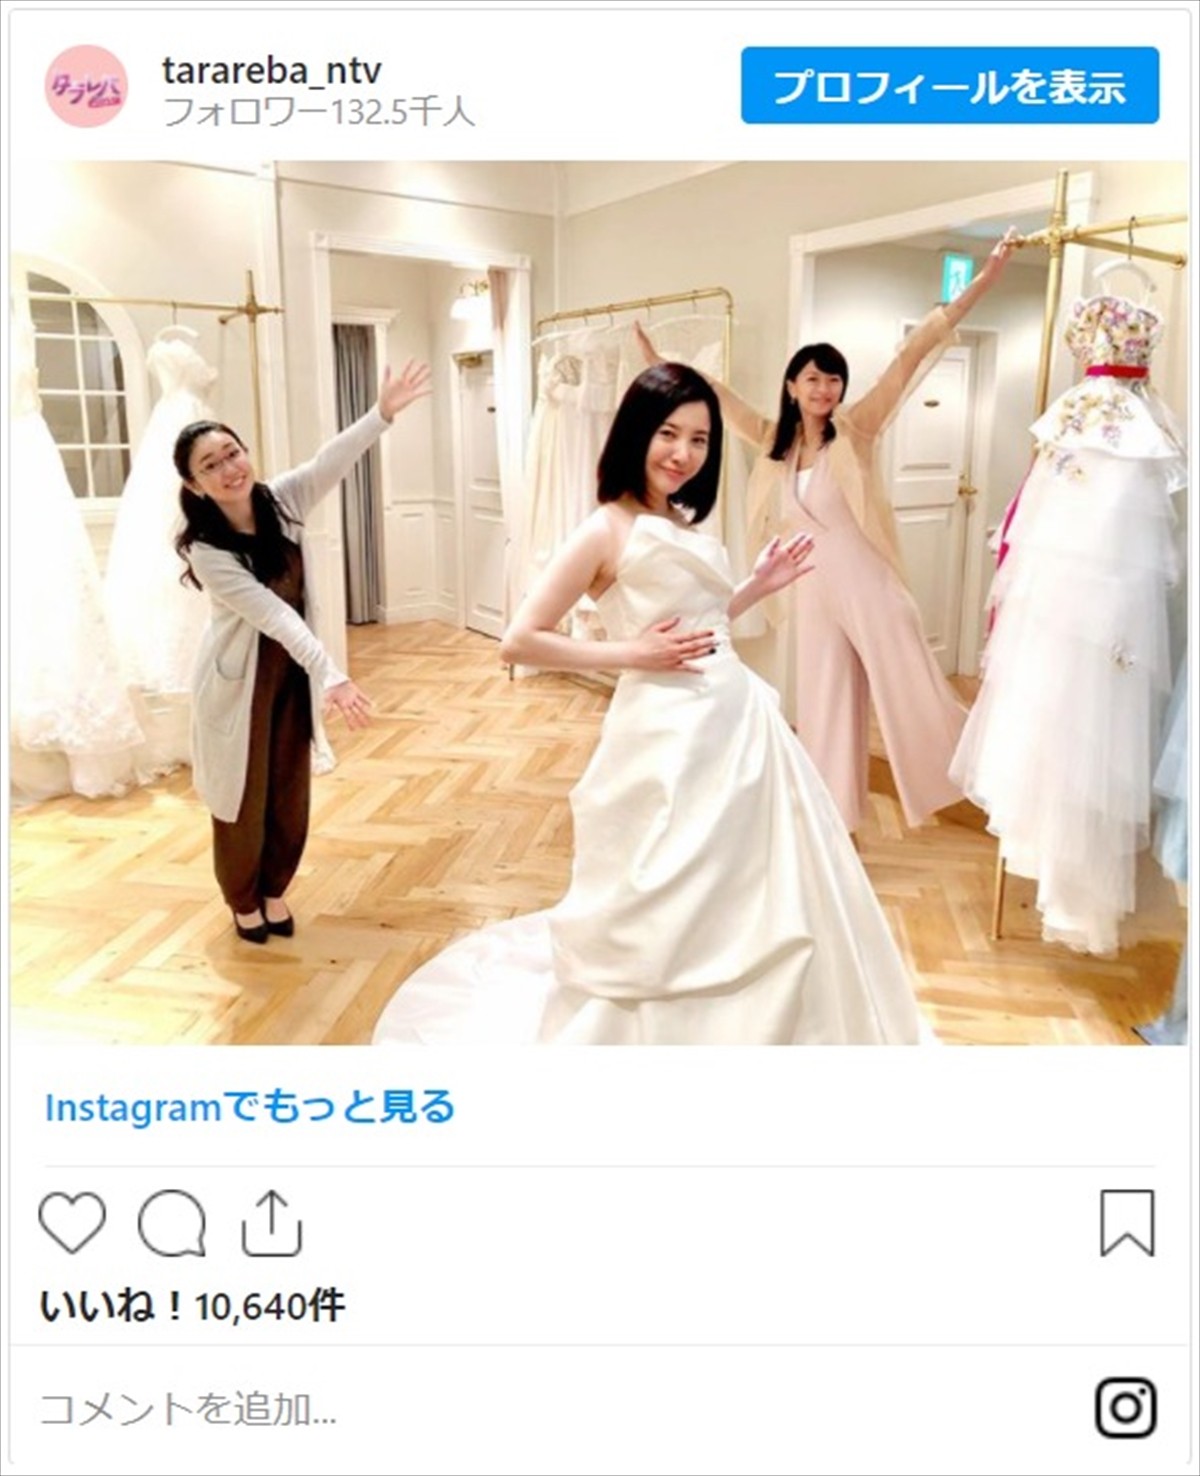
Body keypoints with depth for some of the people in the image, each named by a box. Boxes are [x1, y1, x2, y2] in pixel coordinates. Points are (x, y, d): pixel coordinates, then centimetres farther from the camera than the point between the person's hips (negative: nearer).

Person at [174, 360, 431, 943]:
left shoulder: (280, 501, -10)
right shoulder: (205, 550, -24)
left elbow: (329, 463, -25)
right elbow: (274, 614, -32)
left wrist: (383, 412, -38)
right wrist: (331, 674, -41)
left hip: (294, 669, 5)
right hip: (240, 677, -5)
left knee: (290, 792, 15)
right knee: (246, 797, 11)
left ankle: (274, 892, 36)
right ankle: (243, 901, 34)